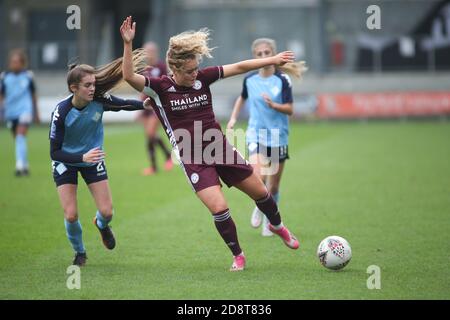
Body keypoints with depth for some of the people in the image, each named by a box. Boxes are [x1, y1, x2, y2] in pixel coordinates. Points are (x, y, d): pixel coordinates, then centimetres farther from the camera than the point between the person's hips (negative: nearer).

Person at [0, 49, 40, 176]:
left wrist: (36, 113, 16)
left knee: (21, 136, -19)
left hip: (24, 110, -3)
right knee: (18, 139, 12)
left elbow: (33, 95, 10)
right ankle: (25, 165, 27)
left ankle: (20, 165, -24)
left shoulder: (28, 76, -1)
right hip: (10, 112, 3)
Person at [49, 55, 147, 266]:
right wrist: (82, 158, -39)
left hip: (93, 160, 3)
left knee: (107, 212, -2)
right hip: (65, 163, -3)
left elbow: (126, 105, -4)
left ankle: (101, 224, 38)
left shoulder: (99, 100, -22)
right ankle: (79, 252, 20)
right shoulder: (61, 112, -29)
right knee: (71, 215, -10)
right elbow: (55, 152, -25)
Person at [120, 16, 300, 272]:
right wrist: (128, 44, -36)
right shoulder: (160, 87, -10)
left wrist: (273, 60, -3)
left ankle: (278, 226, 46)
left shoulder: (203, 78, -2)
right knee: (219, 208, -17)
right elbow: (129, 76, -25)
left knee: (260, 192, 14)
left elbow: (238, 68, 0)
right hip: (193, 161, -4)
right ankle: (238, 255, 6)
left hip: (220, 151, 4)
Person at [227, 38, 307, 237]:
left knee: (273, 187, 8)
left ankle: (269, 220, 30)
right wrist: (233, 118, 11)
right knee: (258, 179, -22)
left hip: (278, 137, 0)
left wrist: (273, 105, -27)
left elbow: (290, 109, -10)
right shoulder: (250, 80, 1)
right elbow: (242, 98, 22)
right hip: (256, 136, 0)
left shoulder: (282, 80, -7)